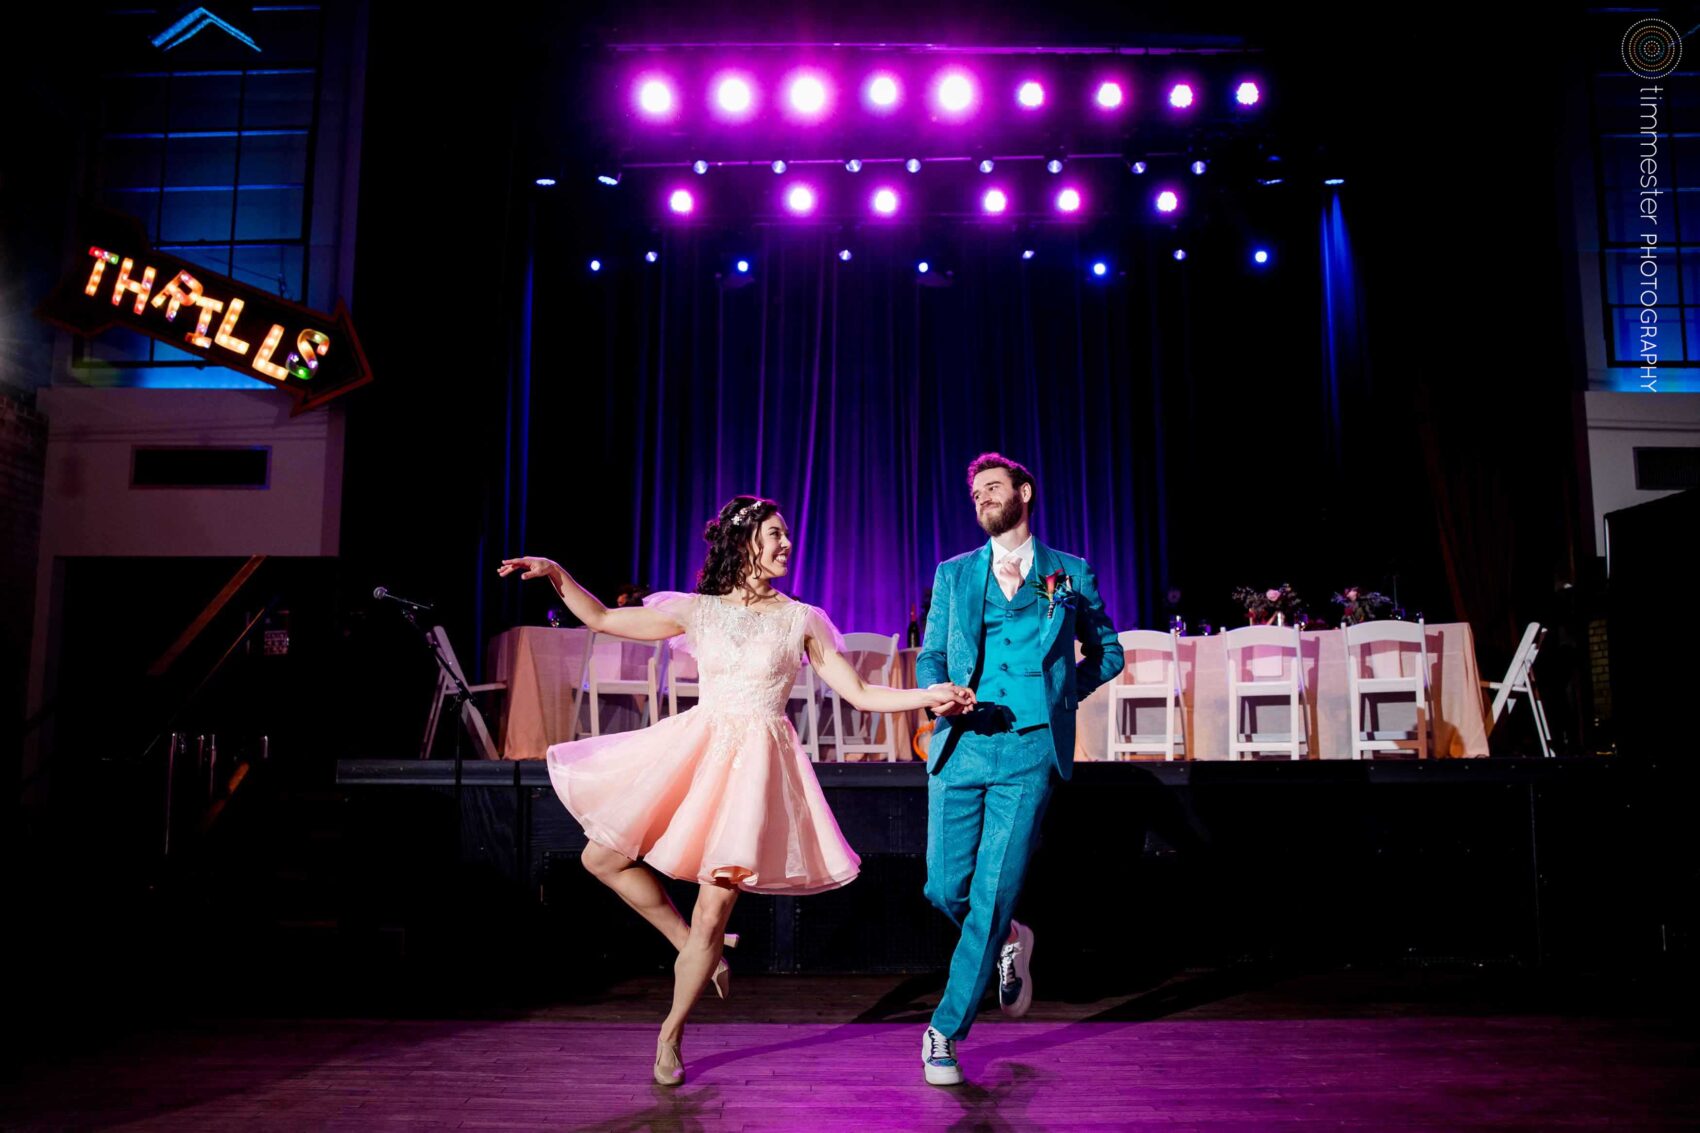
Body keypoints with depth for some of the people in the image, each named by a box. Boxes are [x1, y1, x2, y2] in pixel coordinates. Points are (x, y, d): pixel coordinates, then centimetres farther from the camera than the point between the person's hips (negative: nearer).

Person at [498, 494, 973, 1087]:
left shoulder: (801, 619, 2)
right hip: (695, 748, 3)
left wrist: (928, 695, -11)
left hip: (758, 761, -3)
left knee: (713, 913, -4)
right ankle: (691, 945, 22)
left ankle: (670, 1036, 19)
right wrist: (556, 574, -4)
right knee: (603, 857, 3)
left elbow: (860, 694, 2)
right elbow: (601, 619, 9)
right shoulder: (698, 611, 5)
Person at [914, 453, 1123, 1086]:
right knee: (944, 888, 2)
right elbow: (929, 656, 12)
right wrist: (940, 693, -10)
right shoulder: (952, 575, 15)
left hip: (1029, 751, -2)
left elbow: (1107, 652, 20)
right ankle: (1006, 942, 35)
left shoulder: (1070, 575, 11)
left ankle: (945, 1032, 8)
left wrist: (1058, 694, 5)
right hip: (960, 747, 2)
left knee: (992, 895, -6)